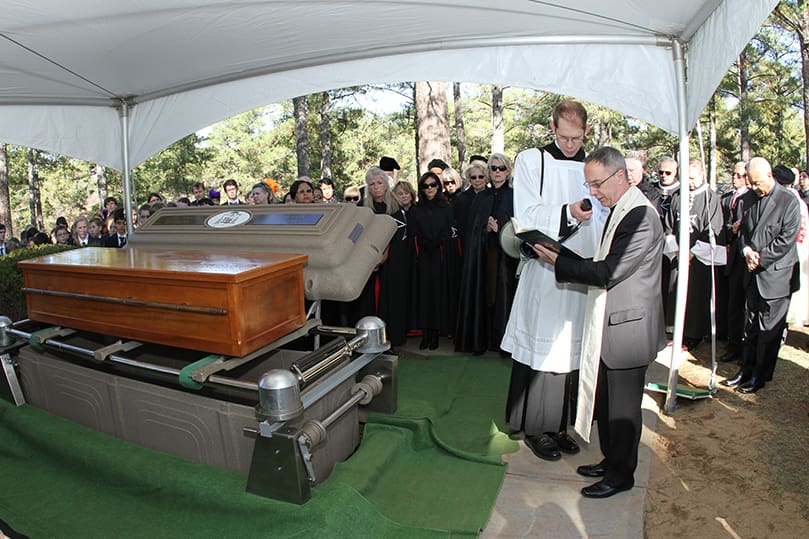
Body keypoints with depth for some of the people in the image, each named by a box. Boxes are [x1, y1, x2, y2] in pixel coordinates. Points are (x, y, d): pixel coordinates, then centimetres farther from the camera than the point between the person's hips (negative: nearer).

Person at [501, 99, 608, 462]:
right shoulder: (531, 161, 1)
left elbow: (605, 218, 13)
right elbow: (526, 215, -7)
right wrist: (567, 213, -22)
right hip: (544, 273, -4)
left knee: (572, 350, 11)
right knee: (540, 349, 1)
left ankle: (560, 425, 27)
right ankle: (534, 428, 17)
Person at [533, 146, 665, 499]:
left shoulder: (640, 215, -20)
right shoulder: (620, 210, 11)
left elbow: (609, 271, -24)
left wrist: (559, 263, -19)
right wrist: (565, 261, 0)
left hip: (628, 328, -10)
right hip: (608, 325, 10)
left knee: (623, 407, 7)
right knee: (604, 400, 20)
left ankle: (621, 474, 25)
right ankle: (610, 459, 38)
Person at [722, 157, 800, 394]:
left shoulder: (789, 201, -10)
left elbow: (786, 239, -14)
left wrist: (760, 259, -15)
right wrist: (747, 250, -6)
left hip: (776, 275, -5)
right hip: (754, 274, 6)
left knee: (769, 329, 5)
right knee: (752, 325, 14)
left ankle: (761, 375, 17)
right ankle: (747, 368, 26)